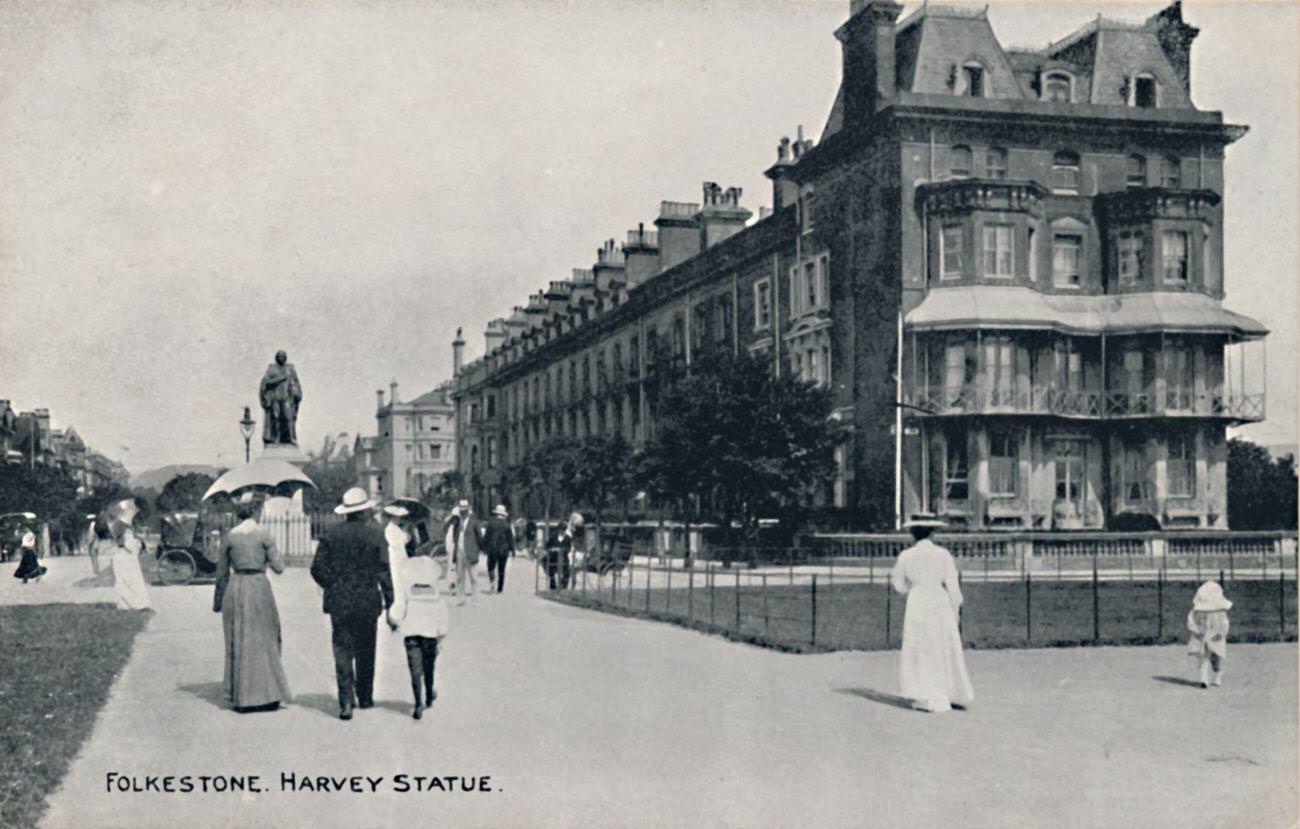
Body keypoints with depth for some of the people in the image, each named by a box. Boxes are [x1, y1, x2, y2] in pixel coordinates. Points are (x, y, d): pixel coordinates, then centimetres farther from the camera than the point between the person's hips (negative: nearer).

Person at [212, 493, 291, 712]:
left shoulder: (230, 536, 2)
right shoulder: (263, 534, -5)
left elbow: (221, 573, 8)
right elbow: (278, 567, -6)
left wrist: (218, 602, 17)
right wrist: (278, 556, 17)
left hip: (236, 588, 2)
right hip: (259, 587, -2)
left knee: (238, 643, 9)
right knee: (264, 641, 8)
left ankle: (241, 696, 11)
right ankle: (268, 695, 9)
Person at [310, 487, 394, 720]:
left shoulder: (332, 534, 0)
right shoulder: (375, 534, -6)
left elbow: (317, 568, 0)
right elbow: (383, 571, -8)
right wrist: (389, 600, -1)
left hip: (338, 602, 1)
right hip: (367, 602, -1)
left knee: (342, 651, 2)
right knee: (365, 652, 14)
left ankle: (346, 701, -9)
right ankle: (365, 697, 23)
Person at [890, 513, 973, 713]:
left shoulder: (905, 556, -3)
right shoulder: (943, 554, -4)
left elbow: (901, 587, 7)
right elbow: (952, 586, -3)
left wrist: (893, 577, 27)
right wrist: (955, 612, 8)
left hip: (917, 606, -1)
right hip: (941, 605, 1)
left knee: (921, 653, 7)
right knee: (946, 651, 13)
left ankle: (927, 699, 6)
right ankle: (955, 695, 21)